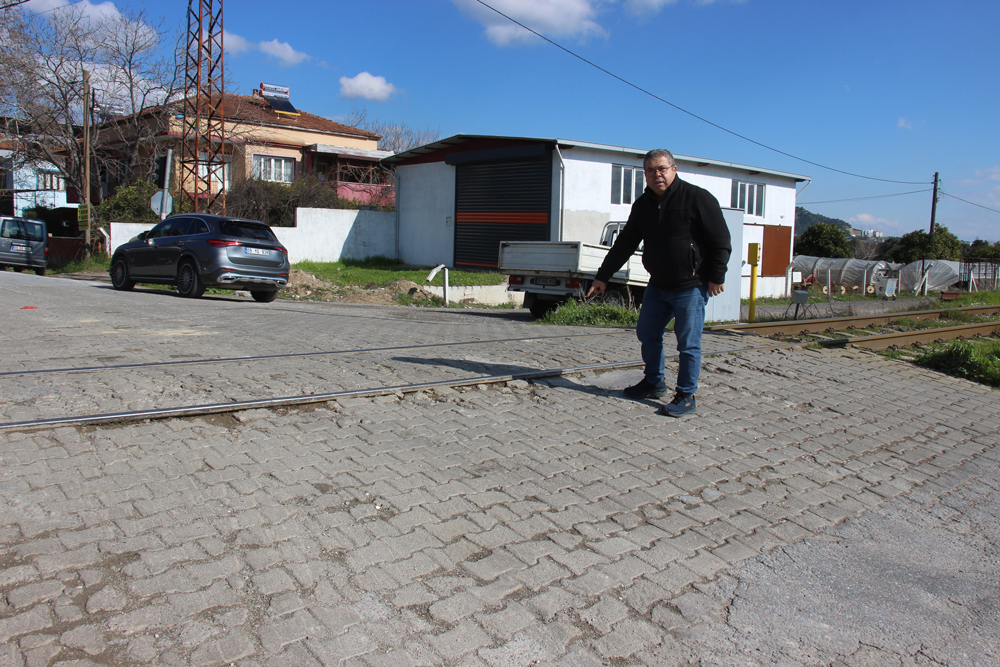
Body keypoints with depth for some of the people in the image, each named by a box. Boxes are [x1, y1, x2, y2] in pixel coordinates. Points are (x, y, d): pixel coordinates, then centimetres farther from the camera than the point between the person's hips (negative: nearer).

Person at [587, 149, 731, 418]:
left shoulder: (698, 198, -11)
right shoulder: (643, 205, 8)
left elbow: (721, 242, -9)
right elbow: (624, 244, 13)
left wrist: (716, 277, -12)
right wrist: (602, 276, 11)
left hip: (691, 287, -7)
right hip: (657, 286, 7)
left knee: (688, 343, -1)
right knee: (647, 334, 14)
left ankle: (686, 397, 10)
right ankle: (654, 383, 32)